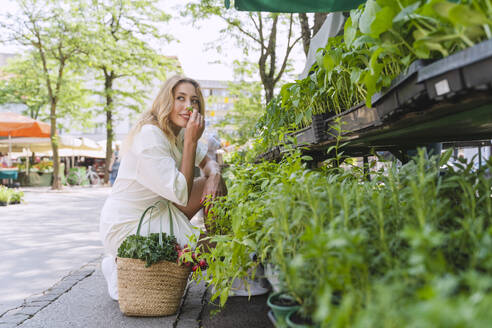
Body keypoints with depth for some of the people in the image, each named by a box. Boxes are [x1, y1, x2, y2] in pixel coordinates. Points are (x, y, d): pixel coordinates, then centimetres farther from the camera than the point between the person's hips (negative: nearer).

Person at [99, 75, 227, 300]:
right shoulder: (149, 135, -25)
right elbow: (181, 194, -27)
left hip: (156, 213, 8)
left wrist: (214, 175, -13)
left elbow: (207, 161, 11)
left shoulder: (180, 132, 1)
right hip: (126, 228, -8)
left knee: (216, 186, 1)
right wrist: (191, 141, -26)